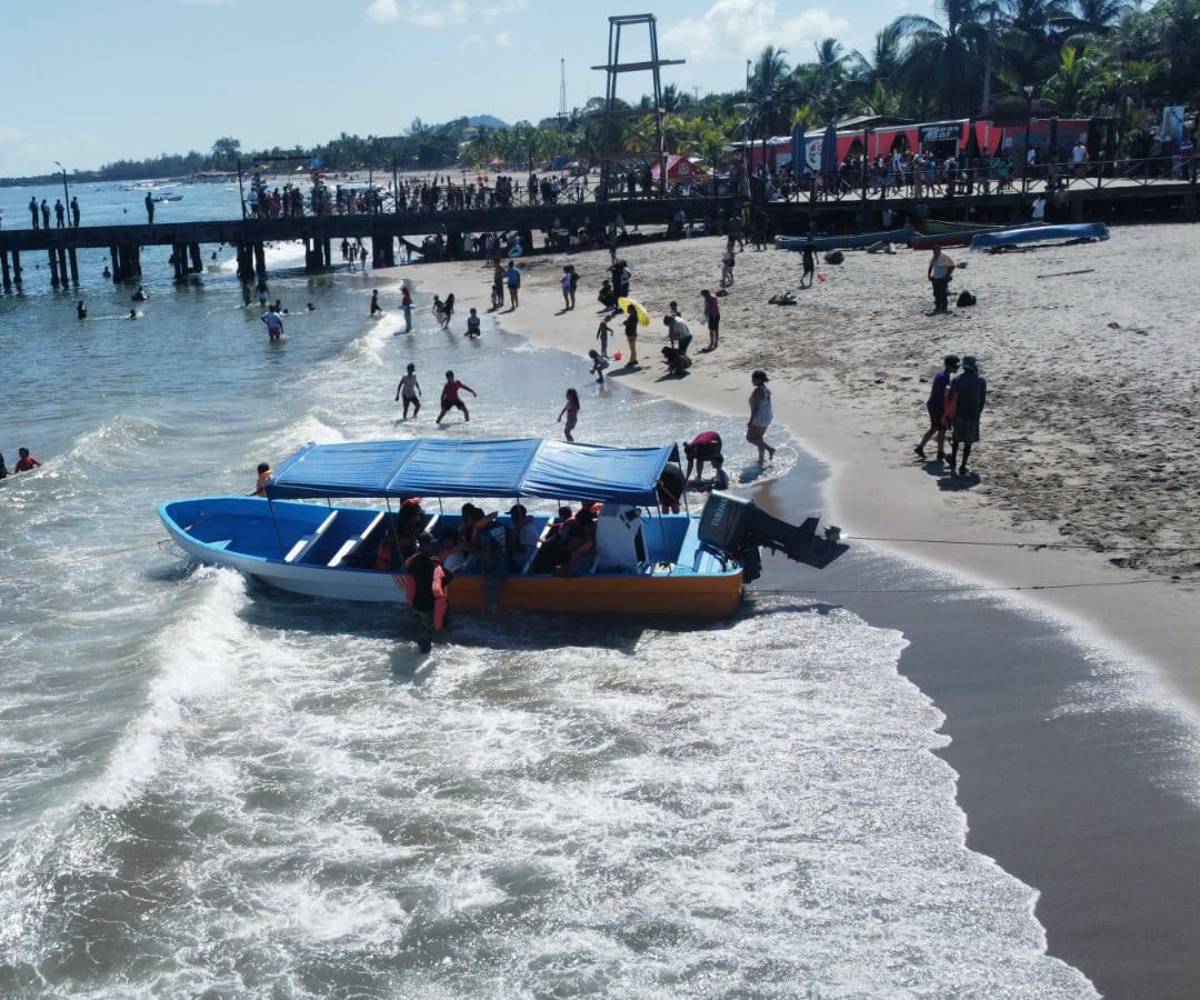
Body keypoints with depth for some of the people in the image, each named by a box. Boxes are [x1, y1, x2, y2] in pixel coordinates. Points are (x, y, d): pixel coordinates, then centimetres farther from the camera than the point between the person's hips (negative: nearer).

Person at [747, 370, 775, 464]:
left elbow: (755, 407, -23)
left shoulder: (758, 391, -20)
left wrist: (750, 421, -22)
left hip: (759, 418, -10)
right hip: (767, 417, 10)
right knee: (758, 438, 19)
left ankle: (770, 449, -6)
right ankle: (761, 460, 22)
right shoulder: (766, 390, 9)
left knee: (750, 438, 1)